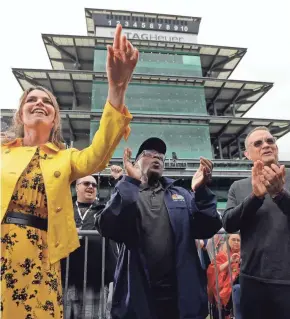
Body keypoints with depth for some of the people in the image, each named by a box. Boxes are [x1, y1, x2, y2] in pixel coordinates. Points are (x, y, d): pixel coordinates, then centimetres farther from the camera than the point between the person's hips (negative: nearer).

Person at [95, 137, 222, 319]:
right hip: (137, 295, -1)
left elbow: (207, 229, -2)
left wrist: (201, 190, -18)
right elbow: (107, 229, -14)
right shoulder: (125, 195, 4)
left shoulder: (181, 195, 10)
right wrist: (129, 181, -22)